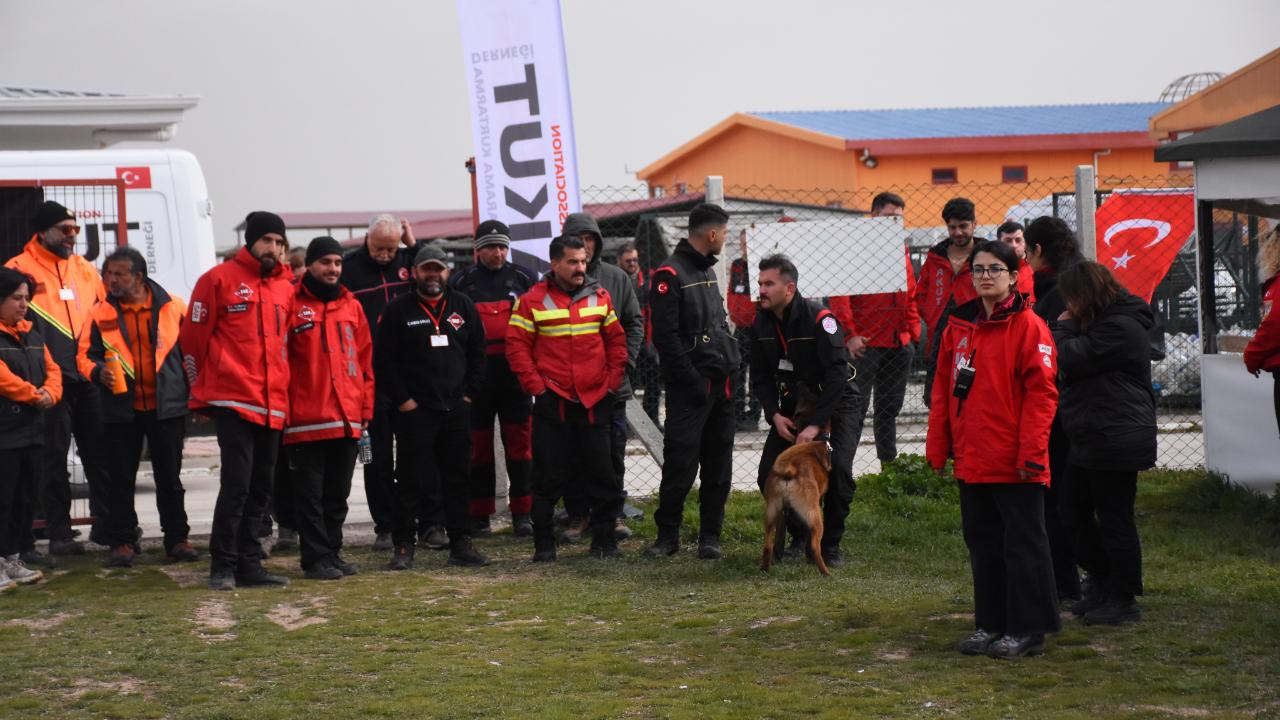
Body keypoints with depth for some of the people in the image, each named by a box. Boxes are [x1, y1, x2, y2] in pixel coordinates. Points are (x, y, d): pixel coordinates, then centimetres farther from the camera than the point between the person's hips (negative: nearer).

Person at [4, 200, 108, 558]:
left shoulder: (85, 269, 14)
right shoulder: (19, 269, -2)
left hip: (90, 377, 5)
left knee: (100, 454, 9)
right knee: (54, 458, 1)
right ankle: (59, 534, 7)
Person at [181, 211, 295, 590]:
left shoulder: (286, 287, 13)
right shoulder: (219, 279, -4)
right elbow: (193, 337, -1)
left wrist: (281, 387, 15)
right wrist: (203, 387, 4)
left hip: (272, 404, 6)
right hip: (233, 400, -6)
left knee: (261, 488, 9)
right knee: (236, 484, -11)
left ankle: (249, 564, 16)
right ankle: (223, 566, -3)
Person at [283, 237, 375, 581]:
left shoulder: (352, 306, 13)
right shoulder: (292, 305, -2)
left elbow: (365, 361, 15)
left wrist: (366, 409, 10)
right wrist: (282, 410, -9)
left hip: (347, 419, 5)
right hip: (307, 419, -5)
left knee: (338, 492, 12)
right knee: (310, 493, 0)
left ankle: (333, 551, 20)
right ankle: (316, 558, 4)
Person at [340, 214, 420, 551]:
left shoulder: (408, 260, 7)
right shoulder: (348, 267, -2)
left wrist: (415, 246, -7)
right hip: (370, 377, -2)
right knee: (378, 456, 5)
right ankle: (385, 526, 12)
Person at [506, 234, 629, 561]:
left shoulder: (600, 297, 8)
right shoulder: (532, 301, -2)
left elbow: (616, 340, 14)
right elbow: (517, 346, -3)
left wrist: (612, 380, 5)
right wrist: (535, 385, -8)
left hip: (595, 400, 3)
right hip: (552, 402, -3)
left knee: (601, 472, 5)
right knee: (549, 476, 1)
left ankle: (604, 539, 16)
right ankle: (544, 544, 9)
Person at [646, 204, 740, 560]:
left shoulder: (708, 270, 17)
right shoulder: (670, 275, -11)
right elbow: (665, 336, -16)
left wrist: (731, 368, 13)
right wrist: (692, 381, -17)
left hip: (721, 384, 8)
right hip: (690, 388, -8)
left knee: (718, 464, 8)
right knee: (681, 462, -7)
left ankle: (710, 535, 13)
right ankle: (668, 534, 3)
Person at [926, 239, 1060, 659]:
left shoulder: (1028, 326, -8)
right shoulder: (958, 328, 11)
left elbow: (1041, 393, -12)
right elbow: (943, 391, 14)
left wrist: (1032, 451, -18)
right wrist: (938, 448, 9)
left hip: (1015, 465, -6)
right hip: (971, 462, 7)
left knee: (1023, 545, 1)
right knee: (983, 544, 13)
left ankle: (1027, 630, 7)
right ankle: (991, 624, 22)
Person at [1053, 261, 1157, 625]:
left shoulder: (1119, 328, -18)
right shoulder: (1105, 322, 16)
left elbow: (1071, 359, -20)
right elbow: (1075, 363, 18)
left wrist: (1063, 328, -6)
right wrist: (1068, 329, 5)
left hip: (1115, 441, -11)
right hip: (1093, 441, 11)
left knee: (1114, 519, -3)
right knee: (1073, 510, 16)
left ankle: (1124, 600, 7)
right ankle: (1102, 584, 26)